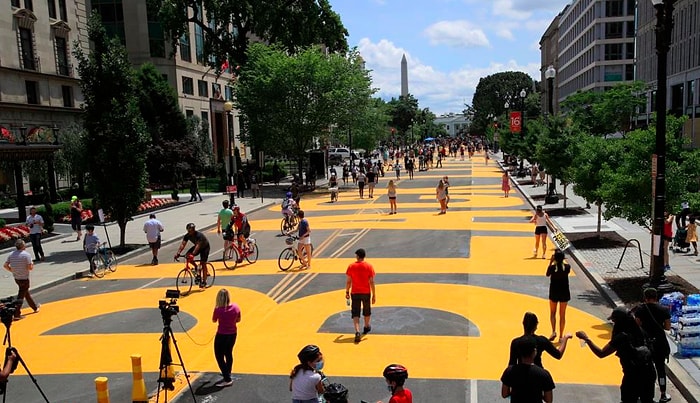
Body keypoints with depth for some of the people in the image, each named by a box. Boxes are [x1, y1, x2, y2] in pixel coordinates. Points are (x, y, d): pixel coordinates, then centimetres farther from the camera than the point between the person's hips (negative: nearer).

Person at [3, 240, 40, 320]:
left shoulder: (11, 254, 0)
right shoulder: (26, 254, -18)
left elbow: (5, 265, -1)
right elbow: (30, 267, -20)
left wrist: (12, 270, 13)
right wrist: (32, 264, 1)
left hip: (16, 278, 7)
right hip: (24, 278, -7)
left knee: (26, 292, 22)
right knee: (21, 296, -1)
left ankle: (35, 307, 37)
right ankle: (16, 314, -1)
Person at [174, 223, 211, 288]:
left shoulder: (199, 235, -35)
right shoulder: (187, 236, -18)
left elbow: (198, 245, -46)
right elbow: (183, 244, -26)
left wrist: (193, 253, -59)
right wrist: (178, 253, -41)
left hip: (205, 247, -6)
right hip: (197, 246, 6)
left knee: (203, 263, -14)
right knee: (188, 255, -19)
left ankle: (204, 281, -6)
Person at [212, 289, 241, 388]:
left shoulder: (218, 309, -22)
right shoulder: (236, 307, -9)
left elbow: (214, 321, -5)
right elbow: (238, 320, 4)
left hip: (222, 335, -6)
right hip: (233, 334, 6)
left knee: (219, 357, 6)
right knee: (228, 354, 21)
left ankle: (227, 380, 4)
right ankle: (227, 376, 34)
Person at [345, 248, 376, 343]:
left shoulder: (351, 266, -7)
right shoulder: (369, 266, -7)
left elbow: (348, 281, -5)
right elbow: (372, 282, -8)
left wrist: (347, 292, 8)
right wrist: (374, 295, -2)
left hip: (355, 293, -1)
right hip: (366, 293, 1)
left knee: (355, 313, 1)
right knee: (367, 311, 23)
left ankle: (357, 332, -16)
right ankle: (366, 327, 44)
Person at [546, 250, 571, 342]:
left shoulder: (552, 266, -16)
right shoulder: (567, 266, -12)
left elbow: (547, 274, 4)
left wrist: (551, 262, 0)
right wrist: (563, 261, 6)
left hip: (554, 293, -1)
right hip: (564, 293, 1)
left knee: (552, 313, 17)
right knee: (562, 315, 10)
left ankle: (554, 331, 0)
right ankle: (561, 336, 14)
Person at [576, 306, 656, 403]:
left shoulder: (621, 337, -21)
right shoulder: (638, 331, -2)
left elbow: (601, 353, -19)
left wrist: (586, 338, -14)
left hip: (633, 375, -7)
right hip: (648, 373, 7)